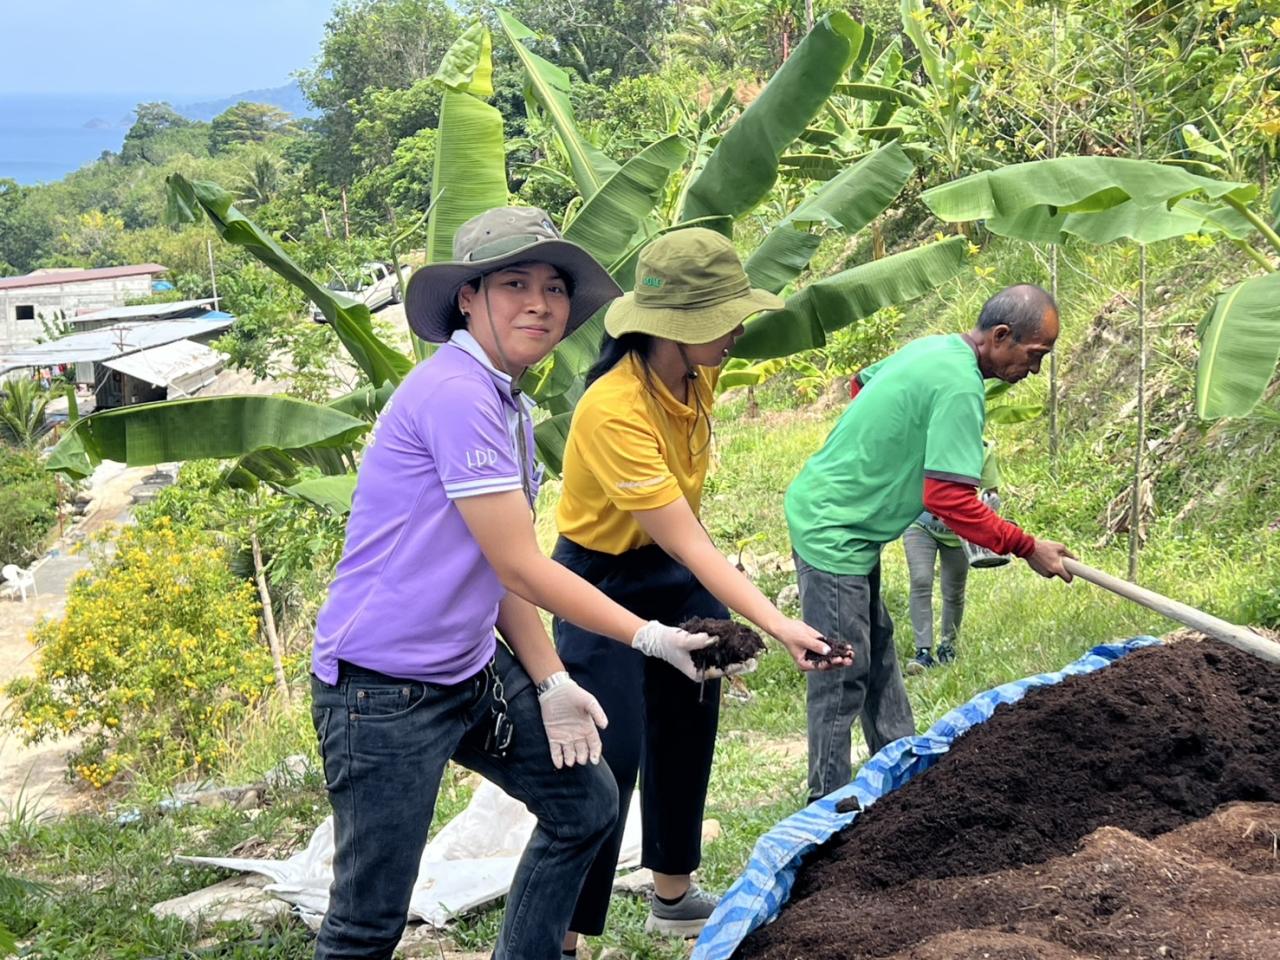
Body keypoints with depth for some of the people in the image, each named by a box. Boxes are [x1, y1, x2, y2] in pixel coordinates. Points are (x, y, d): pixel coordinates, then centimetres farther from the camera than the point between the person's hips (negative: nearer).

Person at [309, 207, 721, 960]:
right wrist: (650, 637, -12)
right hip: (385, 691, -10)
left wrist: (550, 684, 3)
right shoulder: (455, 395, -21)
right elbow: (521, 568, -20)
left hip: (475, 670, 10)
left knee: (586, 804, 18)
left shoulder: (511, 408, 10)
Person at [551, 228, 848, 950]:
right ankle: (562, 938, 0)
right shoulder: (614, 411, -35)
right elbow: (689, 548, -35)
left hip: (678, 569, 8)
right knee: (611, 758, -10)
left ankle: (674, 897, 32)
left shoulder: (698, 370, -10)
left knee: (688, 728, 15)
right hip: (606, 583, -8)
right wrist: (780, 627, -41)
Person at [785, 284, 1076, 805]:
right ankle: (830, 803, 7)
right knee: (842, 678, -3)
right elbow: (952, 501, -27)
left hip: (826, 512, 11)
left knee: (878, 655, 19)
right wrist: (1027, 548, -17)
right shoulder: (961, 388, -24)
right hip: (834, 532, -11)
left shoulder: (933, 347, 6)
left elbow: (863, 383, 25)